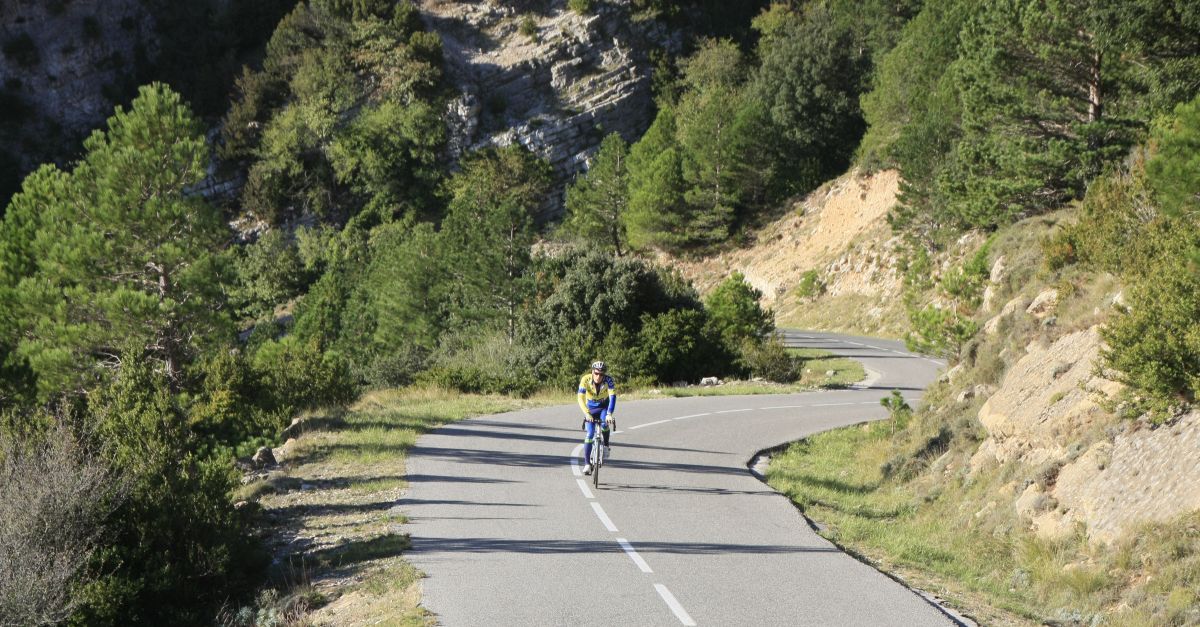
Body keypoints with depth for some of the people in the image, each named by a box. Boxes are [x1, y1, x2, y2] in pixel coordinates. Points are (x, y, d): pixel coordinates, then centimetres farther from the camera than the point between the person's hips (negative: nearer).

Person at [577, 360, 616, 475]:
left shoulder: (608, 380, -26)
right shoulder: (585, 379, -26)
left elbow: (613, 396, -35)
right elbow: (581, 399, -32)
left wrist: (609, 414, -49)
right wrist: (587, 413, -47)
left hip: (604, 407, 0)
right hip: (591, 408, 0)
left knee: (605, 423, -31)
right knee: (590, 434, -14)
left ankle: (606, 446, -5)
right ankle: (587, 463, -9)